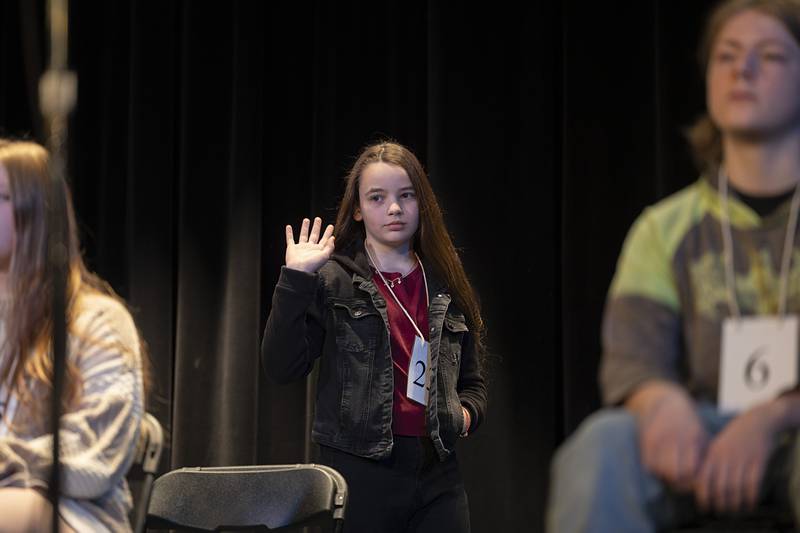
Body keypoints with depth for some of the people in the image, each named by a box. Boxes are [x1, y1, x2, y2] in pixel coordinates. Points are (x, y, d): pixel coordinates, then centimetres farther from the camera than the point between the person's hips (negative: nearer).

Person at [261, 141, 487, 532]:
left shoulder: (446, 286, 13)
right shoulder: (332, 280, 1)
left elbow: (472, 380, 23)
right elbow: (282, 366, -9)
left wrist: (467, 412, 2)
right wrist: (295, 279, -16)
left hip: (437, 472, 4)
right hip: (361, 470, -4)